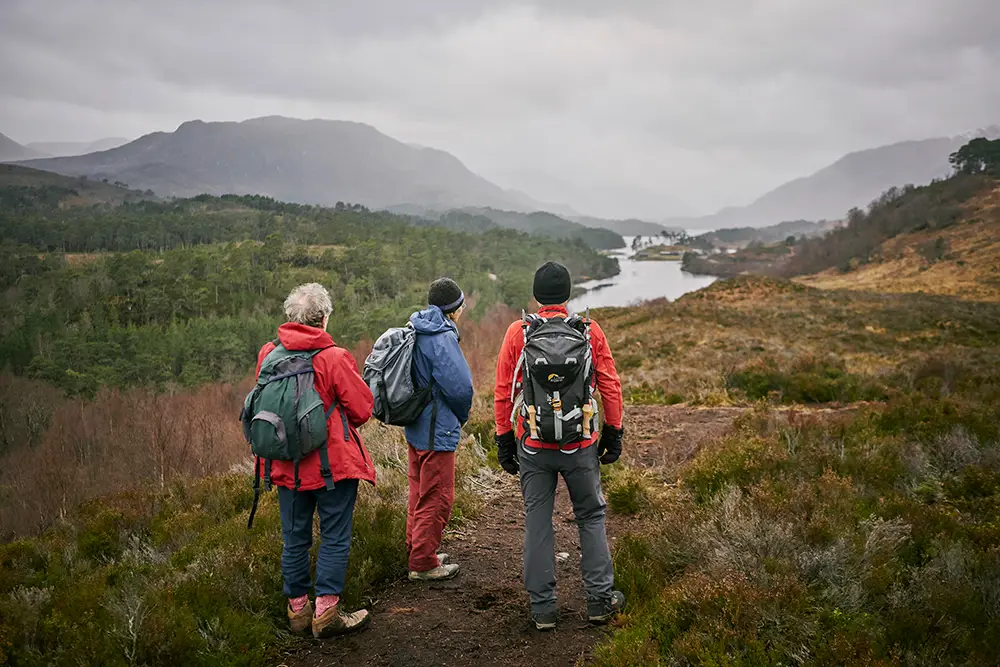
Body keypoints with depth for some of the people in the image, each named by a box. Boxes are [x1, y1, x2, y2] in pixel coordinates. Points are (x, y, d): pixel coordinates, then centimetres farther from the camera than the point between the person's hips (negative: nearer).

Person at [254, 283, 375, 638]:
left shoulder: (268, 354, -1)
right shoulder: (334, 358, -14)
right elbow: (362, 409, -8)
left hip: (286, 464, 5)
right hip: (333, 462, -5)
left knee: (295, 538, 14)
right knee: (334, 538, 5)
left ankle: (297, 609, 24)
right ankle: (326, 612, 7)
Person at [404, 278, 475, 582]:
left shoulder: (415, 332, 7)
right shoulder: (441, 339, -21)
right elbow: (459, 385, -25)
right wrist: (462, 417, -2)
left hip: (415, 428, 9)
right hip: (437, 431, -9)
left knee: (419, 492, 21)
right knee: (436, 498, 2)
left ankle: (418, 551, 33)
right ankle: (423, 564, 11)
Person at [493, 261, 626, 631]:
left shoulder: (517, 333, -3)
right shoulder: (590, 331, -2)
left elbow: (503, 391, -1)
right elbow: (610, 385, 1)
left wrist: (504, 440, 7)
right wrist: (613, 433, 12)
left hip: (533, 447, 0)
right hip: (581, 446, 0)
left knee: (537, 523, 8)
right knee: (591, 517, 15)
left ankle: (543, 607, 15)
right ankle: (600, 599, 18)